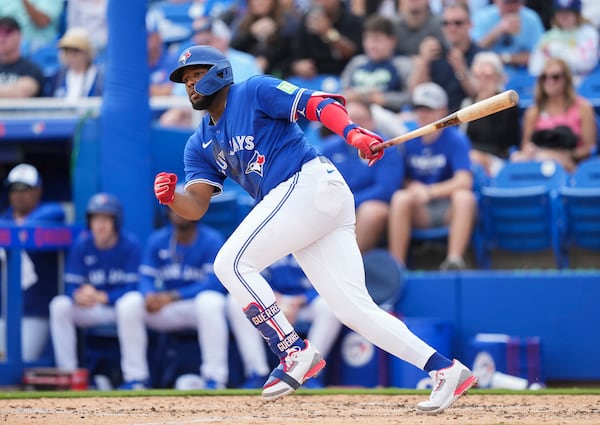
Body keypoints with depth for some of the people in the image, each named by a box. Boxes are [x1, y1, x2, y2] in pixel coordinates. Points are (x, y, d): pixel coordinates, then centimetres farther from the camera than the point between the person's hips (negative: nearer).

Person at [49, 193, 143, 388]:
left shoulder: (131, 245, -13)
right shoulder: (82, 245, -4)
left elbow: (132, 289, -19)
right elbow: (71, 287, -6)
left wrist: (101, 297, -33)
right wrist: (79, 296, -31)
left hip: (121, 306, -4)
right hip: (91, 313, 4)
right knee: (59, 305, -21)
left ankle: (132, 377, -33)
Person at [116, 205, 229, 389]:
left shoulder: (211, 240, -9)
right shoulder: (157, 240, 4)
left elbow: (214, 283, -19)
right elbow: (146, 277, 0)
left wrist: (172, 297, -29)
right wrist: (149, 296, -27)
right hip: (167, 313, 4)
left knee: (209, 301, -37)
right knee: (129, 302, -18)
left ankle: (214, 378, -33)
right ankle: (137, 377, -13)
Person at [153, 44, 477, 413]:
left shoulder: (255, 92, 2)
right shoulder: (200, 144, 22)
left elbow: (318, 104, -9)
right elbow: (196, 206, 11)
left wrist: (353, 134, -28)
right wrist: (170, 198, -12)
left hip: (312, 183, -8)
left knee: (233, 262, -14)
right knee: (354, 308, 0)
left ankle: (295, 353, -13)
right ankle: (446, 370, -2)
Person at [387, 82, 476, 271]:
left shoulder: (456, 140, -6)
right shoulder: (409, 142, 6)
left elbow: (464, 181, -18)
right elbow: (402, 179, 10)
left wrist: (430, 191, -26)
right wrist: (412, 187, -13)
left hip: (450, 208, -3)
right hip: (420, 211, 3)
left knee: (464, 196, -34)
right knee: (400, 198, -28)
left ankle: (454, 261, -42)